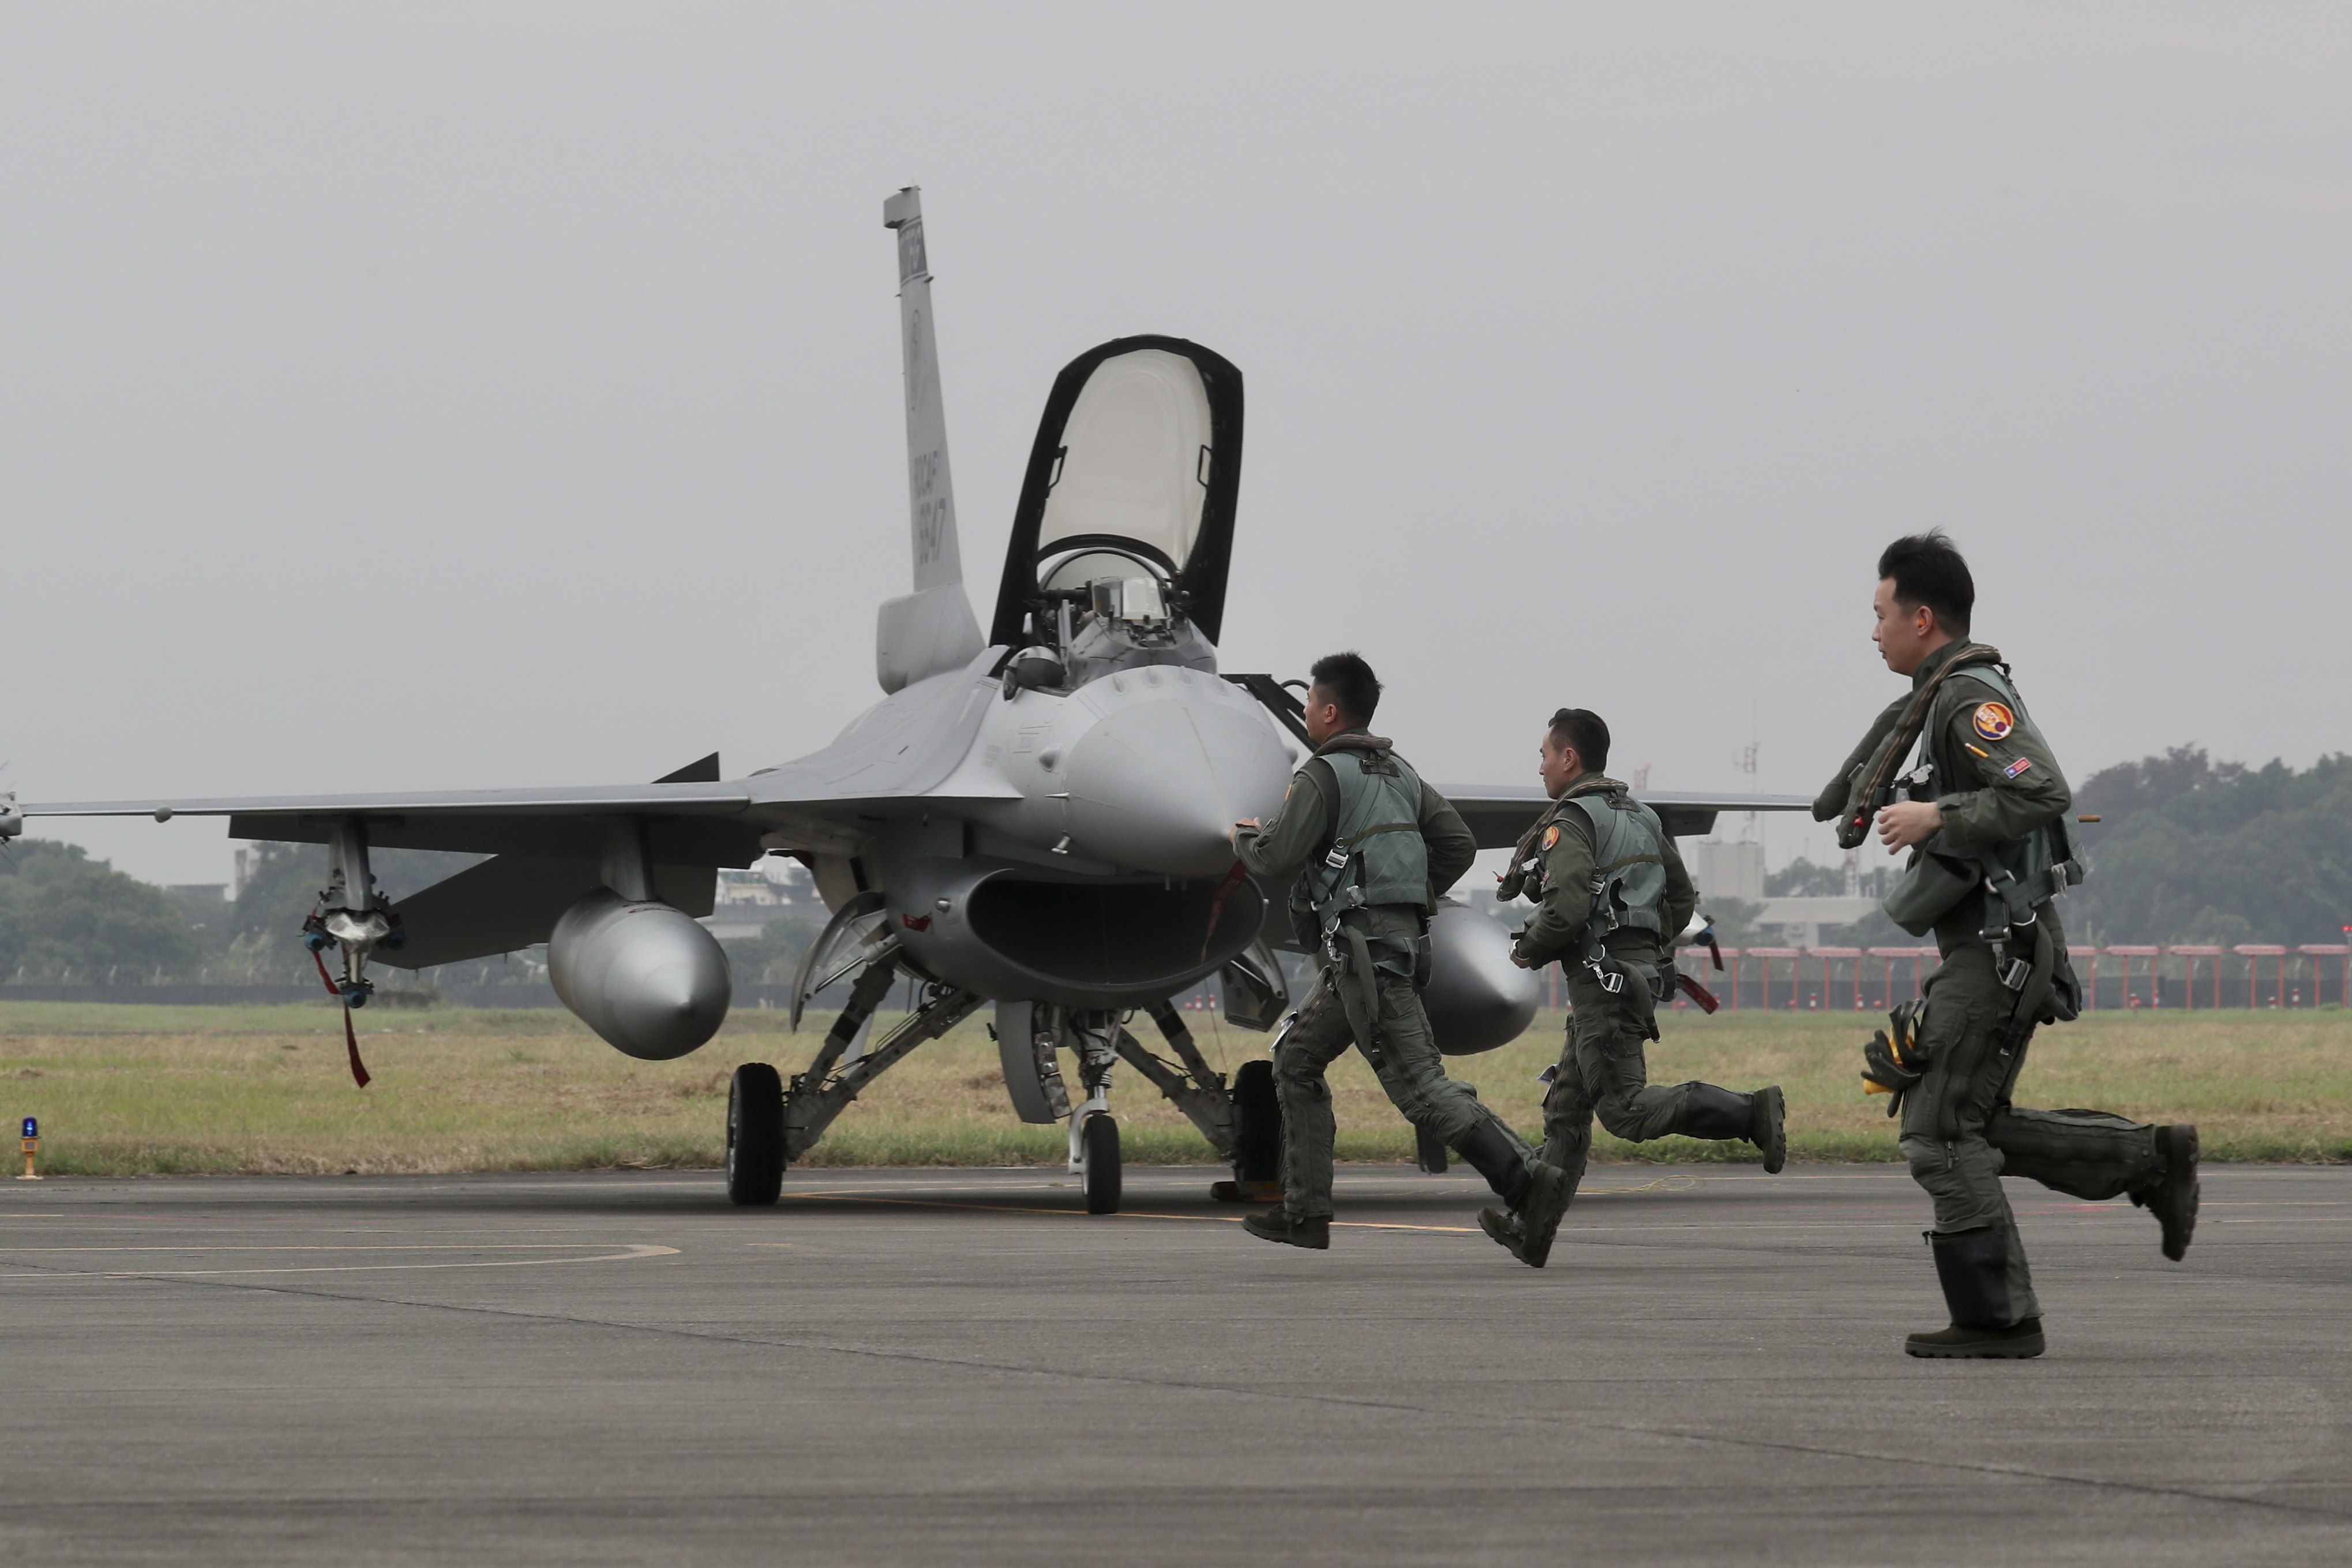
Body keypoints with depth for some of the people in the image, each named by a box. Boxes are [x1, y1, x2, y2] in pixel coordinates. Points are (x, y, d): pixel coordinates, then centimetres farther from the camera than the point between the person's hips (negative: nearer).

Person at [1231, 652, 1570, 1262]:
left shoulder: (1323, 776, -9)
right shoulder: (1399, 773, 17)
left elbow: (1276, 859, -15)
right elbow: (1459, 844, 14)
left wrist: (1243, 838, 6)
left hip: (1363, 949, -9)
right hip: (1401, 935, 9)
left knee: (1419, 1085, -14)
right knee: (1297, 1060, 18)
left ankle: (1528, 1181, -26)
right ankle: (1305, 1213, 17)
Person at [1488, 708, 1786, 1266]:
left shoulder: (1571, 821, -10)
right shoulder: (1640, 818, 18)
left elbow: (1566, 909, -22)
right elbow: (1683, 900, 21)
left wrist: (1528, 952, -5)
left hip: (1601, 974, -10)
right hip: (1642, 969, 10)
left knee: (1624, 1108, -13)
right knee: (1567, 1104, 10)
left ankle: (1749, 1113, -22)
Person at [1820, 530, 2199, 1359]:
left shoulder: (1973, 698, -15)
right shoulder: (1935, 697, 16)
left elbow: (2042, 792, -30)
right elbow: (1896, 726, 41)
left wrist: (1938, 818, -25)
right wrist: (1849, 795, 53)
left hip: (1998, 949, -10)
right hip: (1985, 948, 10)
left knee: (1944, 1134, -7)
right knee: (1976, 1128, 13)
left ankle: (1998, 1318, -4)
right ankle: (2153, 1159, 13)